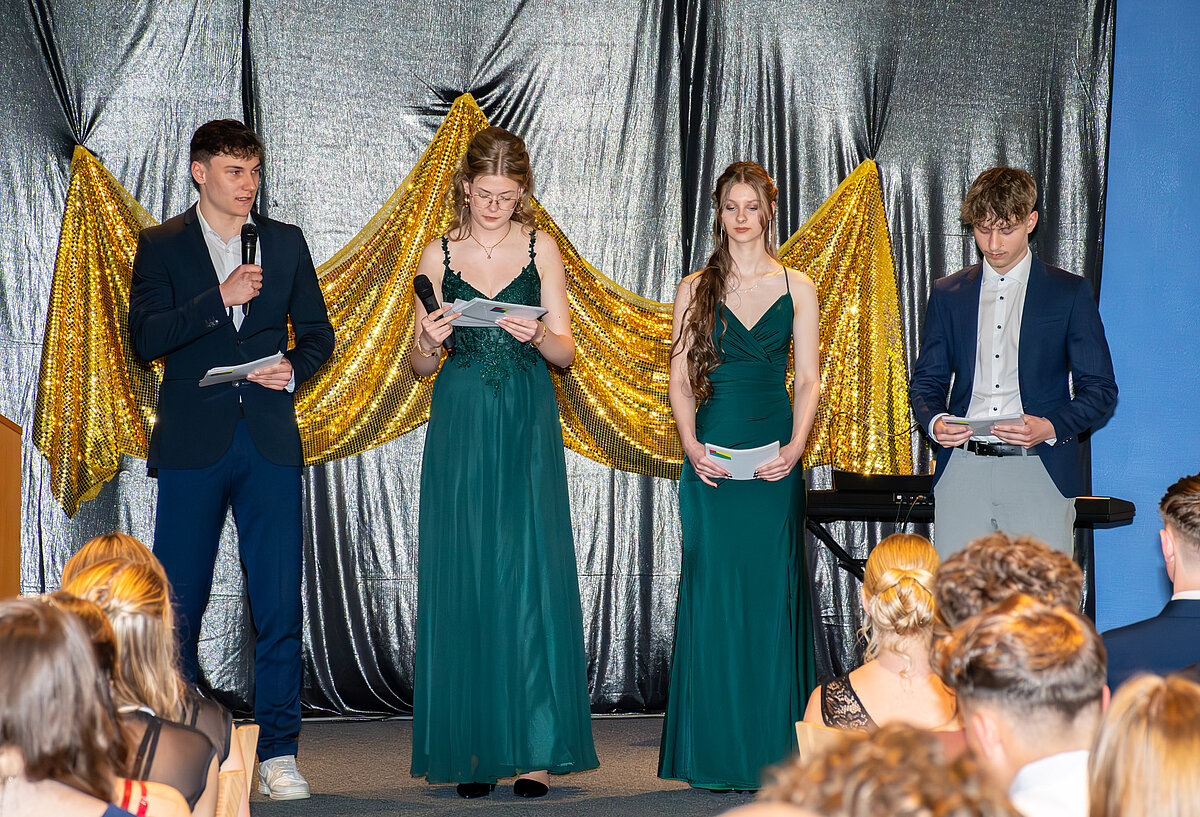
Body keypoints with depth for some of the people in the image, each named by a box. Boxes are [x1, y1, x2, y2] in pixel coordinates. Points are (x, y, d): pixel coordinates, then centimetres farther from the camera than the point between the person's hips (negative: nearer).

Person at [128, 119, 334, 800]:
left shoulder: (287, 243, 12)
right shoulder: (162, 245, 5)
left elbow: (318, 332, 17)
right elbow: (145, 336, -7)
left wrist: (295, 369, -4)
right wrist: (219, 299, -16)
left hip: (270, 438, 1)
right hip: (193, 442, -1)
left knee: (280, 602, -3)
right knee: (180, 600, 5)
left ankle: (279, 751, 4)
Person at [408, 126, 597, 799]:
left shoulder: (542, 249, 4)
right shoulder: (438, 255, 6)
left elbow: (567, 352, 4)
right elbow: (422, 366, 9)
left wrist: (537, 334, -16)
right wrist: (429, 342, -12)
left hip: (528, 425, -1)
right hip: (461, 427, 1)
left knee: (529, 576, -5)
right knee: (463, 580, 0)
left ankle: (535, 749, -1)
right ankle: (474, 750, 7)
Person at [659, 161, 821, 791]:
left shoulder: (797, 288, 7)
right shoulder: (695, 289, 8)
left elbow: (809, 380, 5)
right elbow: (679, 379, 6)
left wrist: (795, 447, -10)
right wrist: (691, 445, -9)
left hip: (774, 457, 0)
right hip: (711, 454, 0)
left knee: (772, 592, -1)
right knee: (712, 591, -1)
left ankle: (773, 750, 7)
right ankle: (716, 752, 5)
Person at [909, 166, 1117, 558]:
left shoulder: (1070, 293, 6)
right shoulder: (947, 294, 15)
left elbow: (1100, 388, 5)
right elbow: (926, 380, 18)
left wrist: (1050, 427, -13)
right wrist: (935, 422, -5)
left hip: (1038, 471, -2)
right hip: (962, 472, 2)